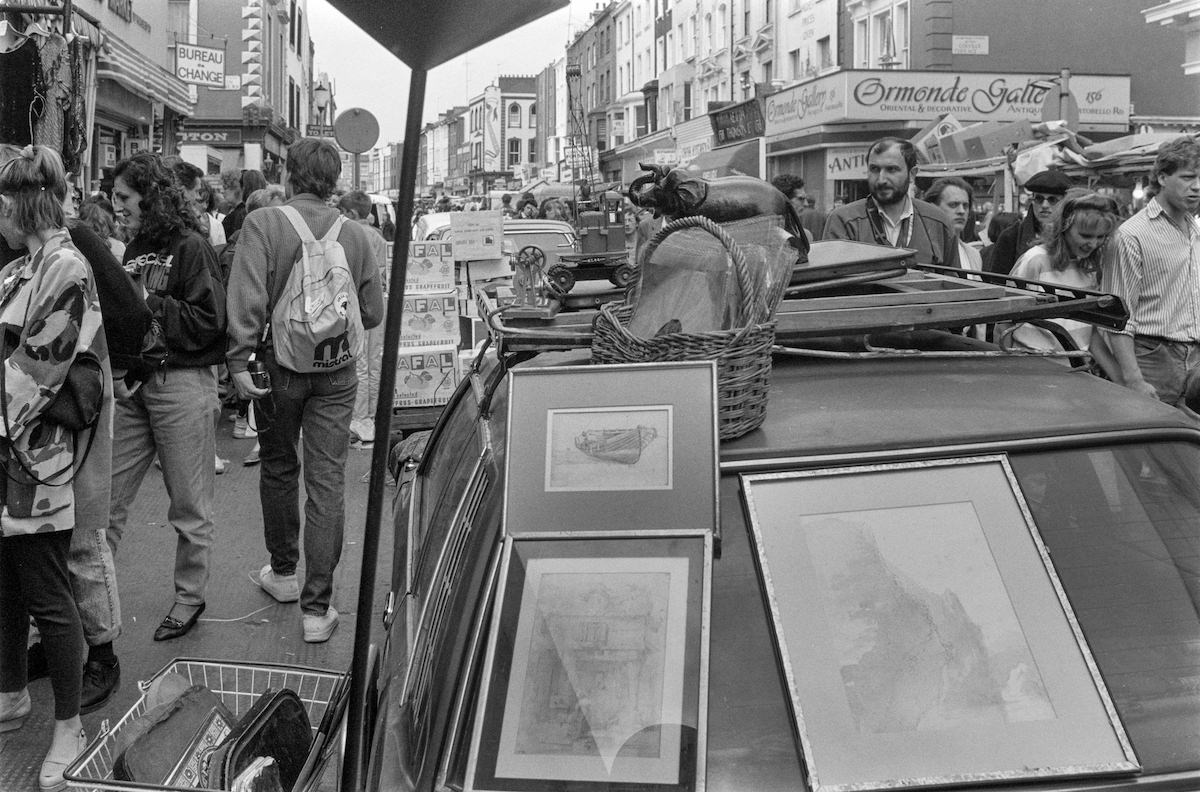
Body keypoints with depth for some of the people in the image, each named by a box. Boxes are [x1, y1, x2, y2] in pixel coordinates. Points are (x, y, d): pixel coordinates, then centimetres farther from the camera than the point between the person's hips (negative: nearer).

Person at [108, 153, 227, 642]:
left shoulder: (190, 247, -8)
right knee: (106, 498, 6)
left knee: (189, 503, 5)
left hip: (181, 384, -7)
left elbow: (209, 322, -15)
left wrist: (149, 304, -16)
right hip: (130, 381, 7)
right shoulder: (135, 249, 14)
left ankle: (190, 596, 20)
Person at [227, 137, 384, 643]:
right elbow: (372, 313, 4)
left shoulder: (263, 223, -7)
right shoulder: (354, 235, 0)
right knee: (327, 483, 2)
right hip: (336, 373, 1)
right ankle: (317, 607, 2)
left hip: (280, 365, -1)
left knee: (279, 469, 19)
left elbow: (248, 295, -16)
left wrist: (240, 360, -15)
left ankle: (283, 573, 37)